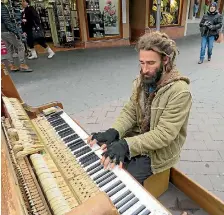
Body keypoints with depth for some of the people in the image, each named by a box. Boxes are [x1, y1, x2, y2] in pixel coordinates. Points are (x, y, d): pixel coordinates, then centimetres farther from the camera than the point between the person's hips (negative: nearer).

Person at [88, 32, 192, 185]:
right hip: (138, 136, 6)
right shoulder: (143, 79, -3)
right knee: (102, 156, 2)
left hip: (159, 149, -6)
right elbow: (130, 111, -3)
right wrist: (113, 132, -20)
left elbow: (164, 134, -28)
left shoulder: (180, 92, -25)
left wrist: (127, 144, -36)